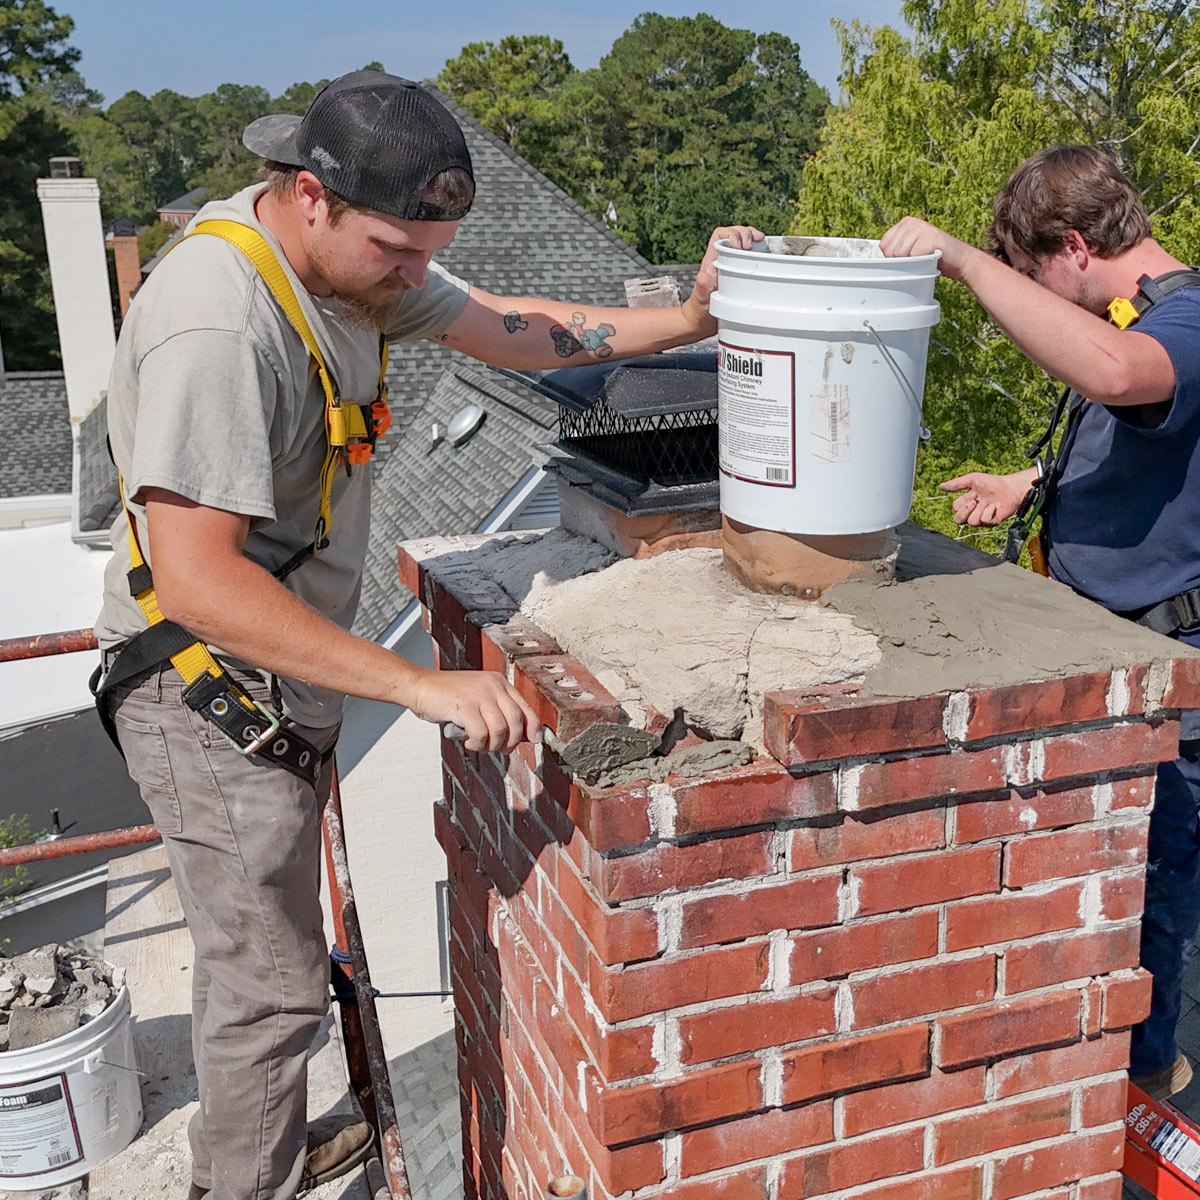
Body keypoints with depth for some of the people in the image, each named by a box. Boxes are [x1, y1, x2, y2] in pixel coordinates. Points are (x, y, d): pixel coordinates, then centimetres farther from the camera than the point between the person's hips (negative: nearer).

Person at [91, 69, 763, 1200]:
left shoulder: (351, 256, 0)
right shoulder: (219, 324, -31)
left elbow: (511, 328, 6)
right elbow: (196, 576, -36)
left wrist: (687, 320, -5)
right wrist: (420, 685, -39)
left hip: (277, 674, 9)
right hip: (211, 693, -9)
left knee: (265, 955, 24)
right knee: (268, 980, 4)